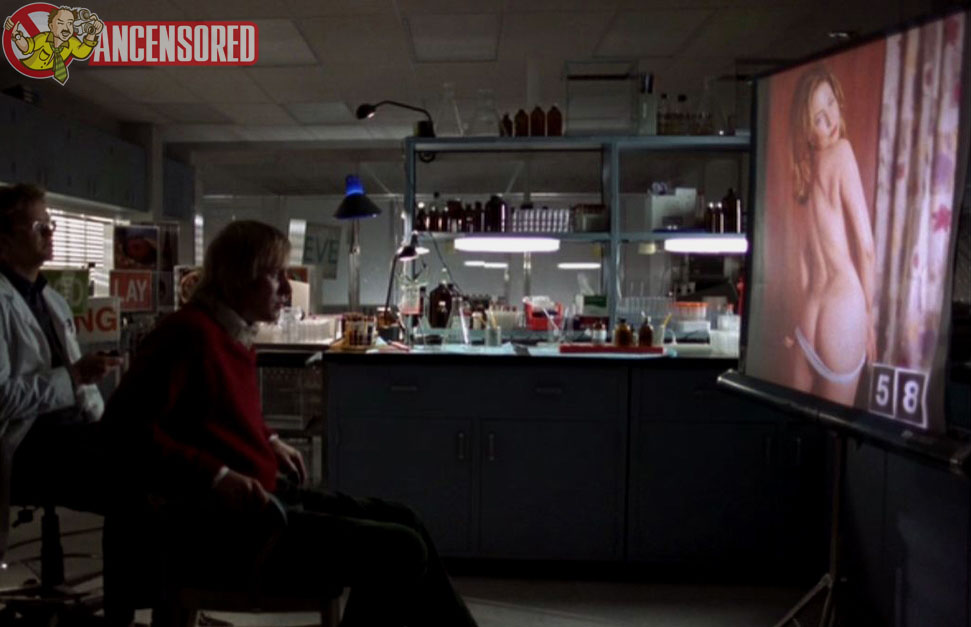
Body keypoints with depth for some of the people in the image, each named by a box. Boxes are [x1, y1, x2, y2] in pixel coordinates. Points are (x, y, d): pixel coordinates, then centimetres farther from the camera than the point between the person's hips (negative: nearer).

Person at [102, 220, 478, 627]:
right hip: (222, 523, -10)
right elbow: (128, 425, -23)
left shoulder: (232, 336, 13)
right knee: (399, 551, -15)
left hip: (261, 498, 10)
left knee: (401, 521, 9)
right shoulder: (190, 332, -16)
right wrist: (216, 478, -25)